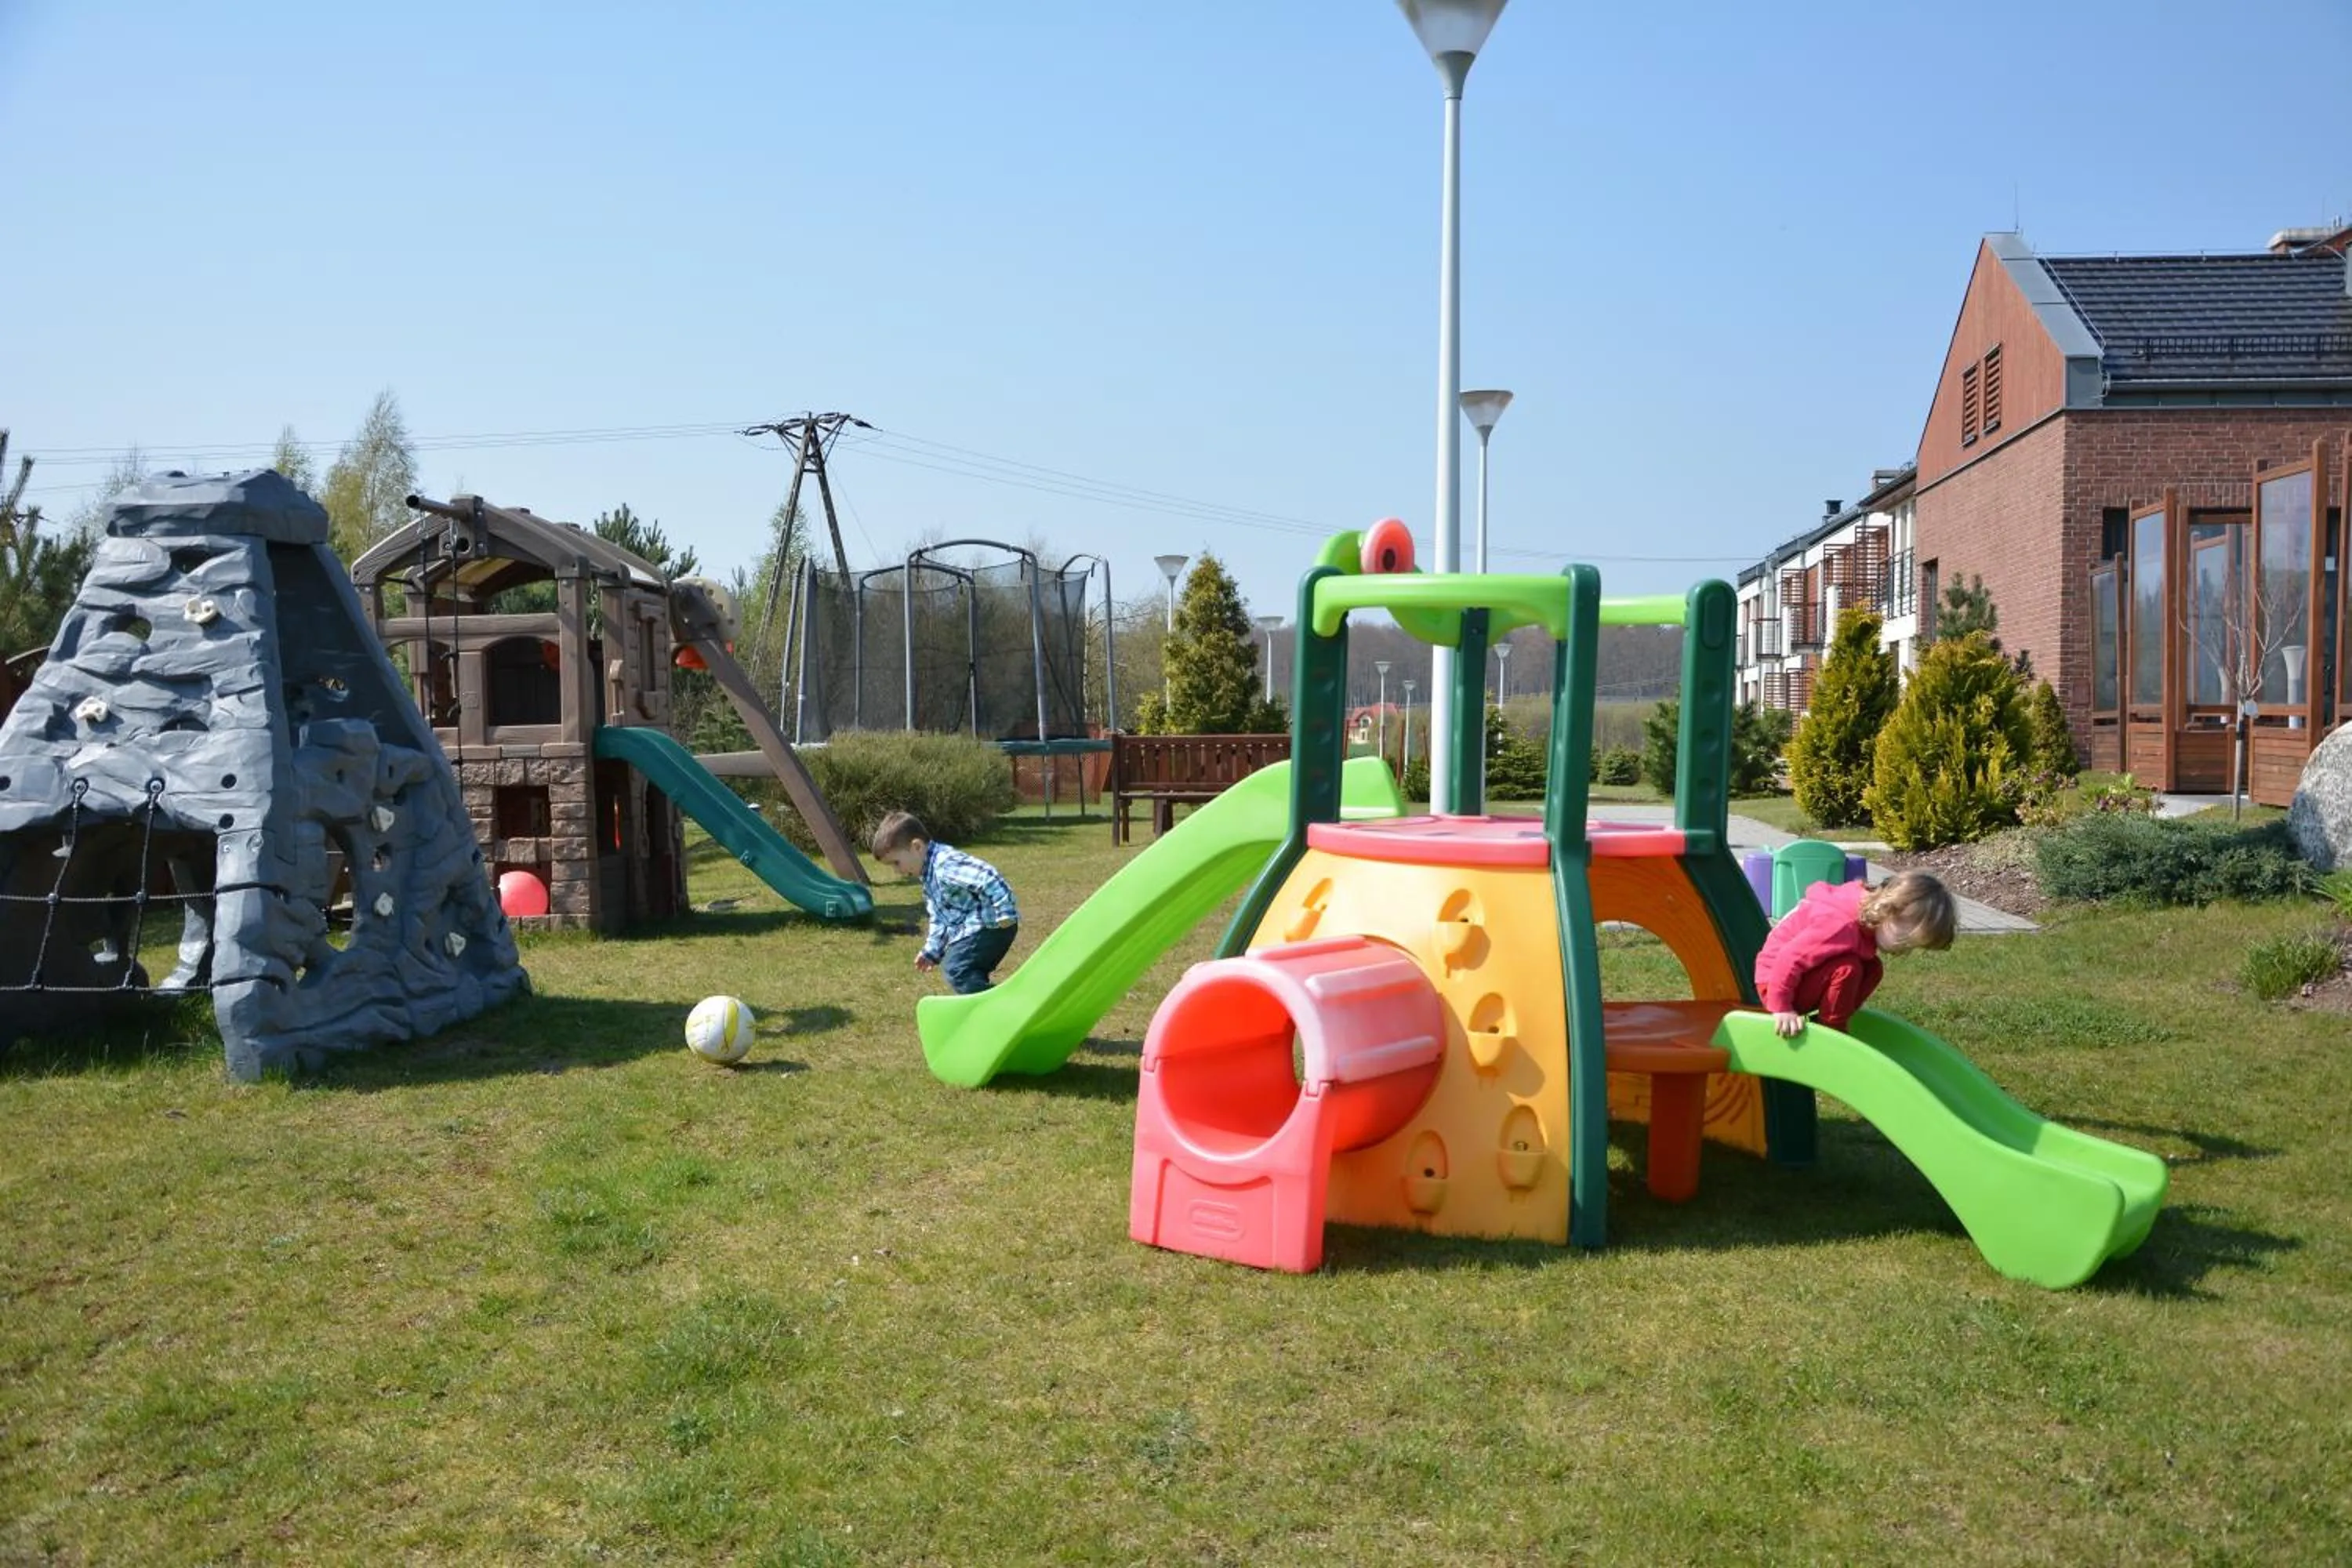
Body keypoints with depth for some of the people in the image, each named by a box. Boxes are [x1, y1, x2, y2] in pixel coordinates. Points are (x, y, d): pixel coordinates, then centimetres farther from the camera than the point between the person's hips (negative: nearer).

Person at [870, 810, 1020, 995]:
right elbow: (940, 919, 29)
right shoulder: (930, 878, 18)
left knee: (957, 969, -19)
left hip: (991, 925, -11)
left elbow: (988, 878, -31)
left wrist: (1005, 913, -32)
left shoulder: (946, 864, -19)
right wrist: (932, 951, 25)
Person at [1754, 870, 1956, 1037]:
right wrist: (1781, 1008, -27)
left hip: (1806, 978, 10)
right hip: (1776, 983, -10)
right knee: (1847, 968, -30)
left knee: (1873, 969, 1)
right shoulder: (1842, 926, -33)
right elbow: (1788, 958, -33)